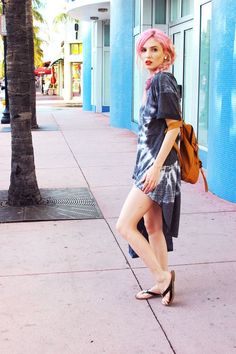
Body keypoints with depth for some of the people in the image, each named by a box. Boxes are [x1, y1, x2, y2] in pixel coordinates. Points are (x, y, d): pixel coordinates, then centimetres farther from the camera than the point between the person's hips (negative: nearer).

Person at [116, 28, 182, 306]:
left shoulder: (163, 80, -13)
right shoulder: (154, 81, 14)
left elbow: (174, 127, -17)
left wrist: (156, 167, -21)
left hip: (158, 164, -10)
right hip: (150, 162, 10)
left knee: (125, 225, -7)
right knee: (152, 226, 14)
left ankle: (162, 276, 3)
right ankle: (161, 283, 24)